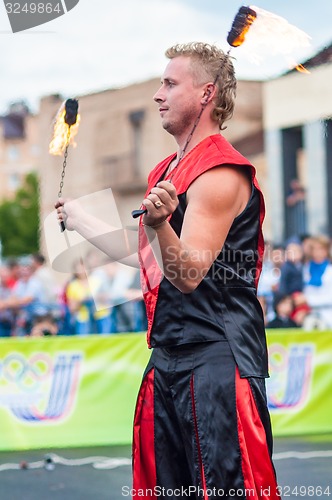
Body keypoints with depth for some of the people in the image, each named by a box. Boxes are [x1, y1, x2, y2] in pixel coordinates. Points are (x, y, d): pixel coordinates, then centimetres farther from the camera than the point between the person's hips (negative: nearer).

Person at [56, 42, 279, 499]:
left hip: (217, 356, -10)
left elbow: (189, 274, -22)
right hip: (169, 355, 10)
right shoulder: (168, 171, 16)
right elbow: (149, 260, 27)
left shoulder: (220, 173, -13)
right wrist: (80, 221, 35)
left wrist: (159, 224, -40)